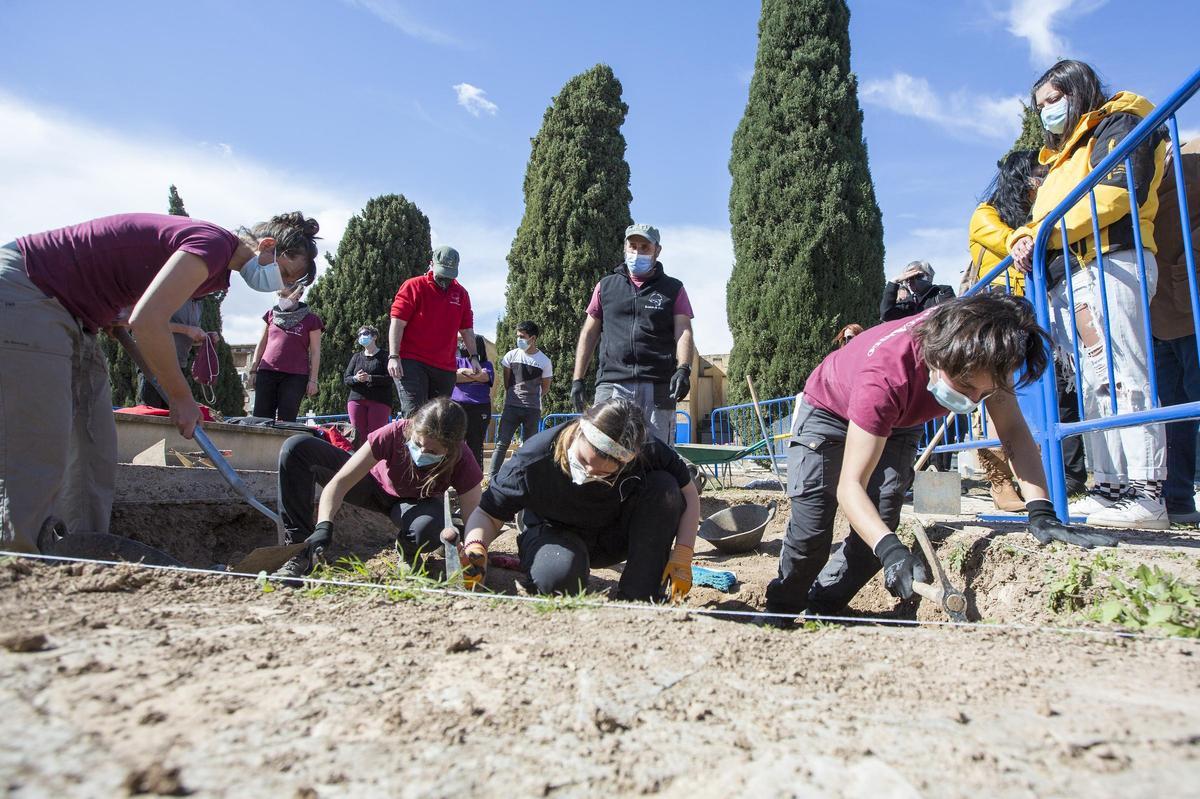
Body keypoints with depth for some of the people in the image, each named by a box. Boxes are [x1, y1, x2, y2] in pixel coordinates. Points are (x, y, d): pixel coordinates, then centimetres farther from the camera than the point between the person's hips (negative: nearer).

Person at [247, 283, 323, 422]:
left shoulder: (310, 320, 5)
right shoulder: (271, 315, 16)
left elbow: (315, 352, 4)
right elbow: (261, 345, 20)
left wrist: (313, 380, -4)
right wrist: (253, 371, 12)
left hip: (295, 376, -3)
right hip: (267, 373, 4)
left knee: (286, 420, -8)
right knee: (260, 417, -3)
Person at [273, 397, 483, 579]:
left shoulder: (462, 461, -32)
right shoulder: (394, 433, -34)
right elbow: (339, 482, -34)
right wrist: (323, 526, -48)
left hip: (415, 504, -1)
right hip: (375, 485, 1)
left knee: (428, 528, -42)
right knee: (296, 448, -21)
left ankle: (406, 552, -1)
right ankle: (300, 550, -14)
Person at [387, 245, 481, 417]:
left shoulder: (461, 293, 13)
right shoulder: (414, 286, -1)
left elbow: (466, 330, 19)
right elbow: (397, 323, -6)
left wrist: (474, 356, 10)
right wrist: (393, 356, -14)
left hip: (445, 368, 5)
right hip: (411, 363, -5)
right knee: (414, 414, -16)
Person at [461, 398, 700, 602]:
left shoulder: (648, 452, -28)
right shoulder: (535, 459, -32)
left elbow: (688, 494, -12)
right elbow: (488, 514, -20)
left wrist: (682, 558, -23)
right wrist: (476, 547, -42)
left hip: (616, 537, 3)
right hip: (555, 535, -2)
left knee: (664, 487, -27)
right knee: (557, 576, -40)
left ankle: (638, 598, -20)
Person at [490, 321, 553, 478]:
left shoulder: (544, 361, -1)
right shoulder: (512, 355, 1)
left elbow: (545, 387, 9)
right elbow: (506, 381, 10)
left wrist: (532, 398, 10)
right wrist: (514, 397, 12)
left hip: (533, 409, 0)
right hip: (511, 406, 0)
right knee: (502, 443, -7)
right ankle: (492, 477, -8)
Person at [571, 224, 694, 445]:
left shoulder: (673, 289, 13)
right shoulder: (606, 286, 17)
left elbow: (683, 331, 0)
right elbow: (589, 333, 17)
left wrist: (683, 369, -19)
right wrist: (577, 379, 8)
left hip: (658, 387, 0)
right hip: (611, 385, 1)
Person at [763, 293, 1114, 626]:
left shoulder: (978, 359, -31)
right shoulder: (885, 376, -46)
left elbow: (1013, 430, -23)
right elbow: (850, 486, -46)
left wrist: (1041, 514, -36)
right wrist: (890, 550, -62)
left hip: (899, 420, 5)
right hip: (828, 410, -5)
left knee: (880, 528, -7)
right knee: (811, 534, -11)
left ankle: (820, 609, 13)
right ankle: (780, 610, 17)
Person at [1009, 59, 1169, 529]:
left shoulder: (1120, 124, 9)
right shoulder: (1061, 157, 33)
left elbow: (1123, 189, -10)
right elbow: (1042, 217, 24)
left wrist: (1051, 230, -13)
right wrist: (1023, 238, 1)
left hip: (1110, 263, -8)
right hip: (1067, 278, 9)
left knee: (1121, 377, -17)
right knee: (1093, 386, 2)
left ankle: (1144, 494, -20)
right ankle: (1110, 487, 2)